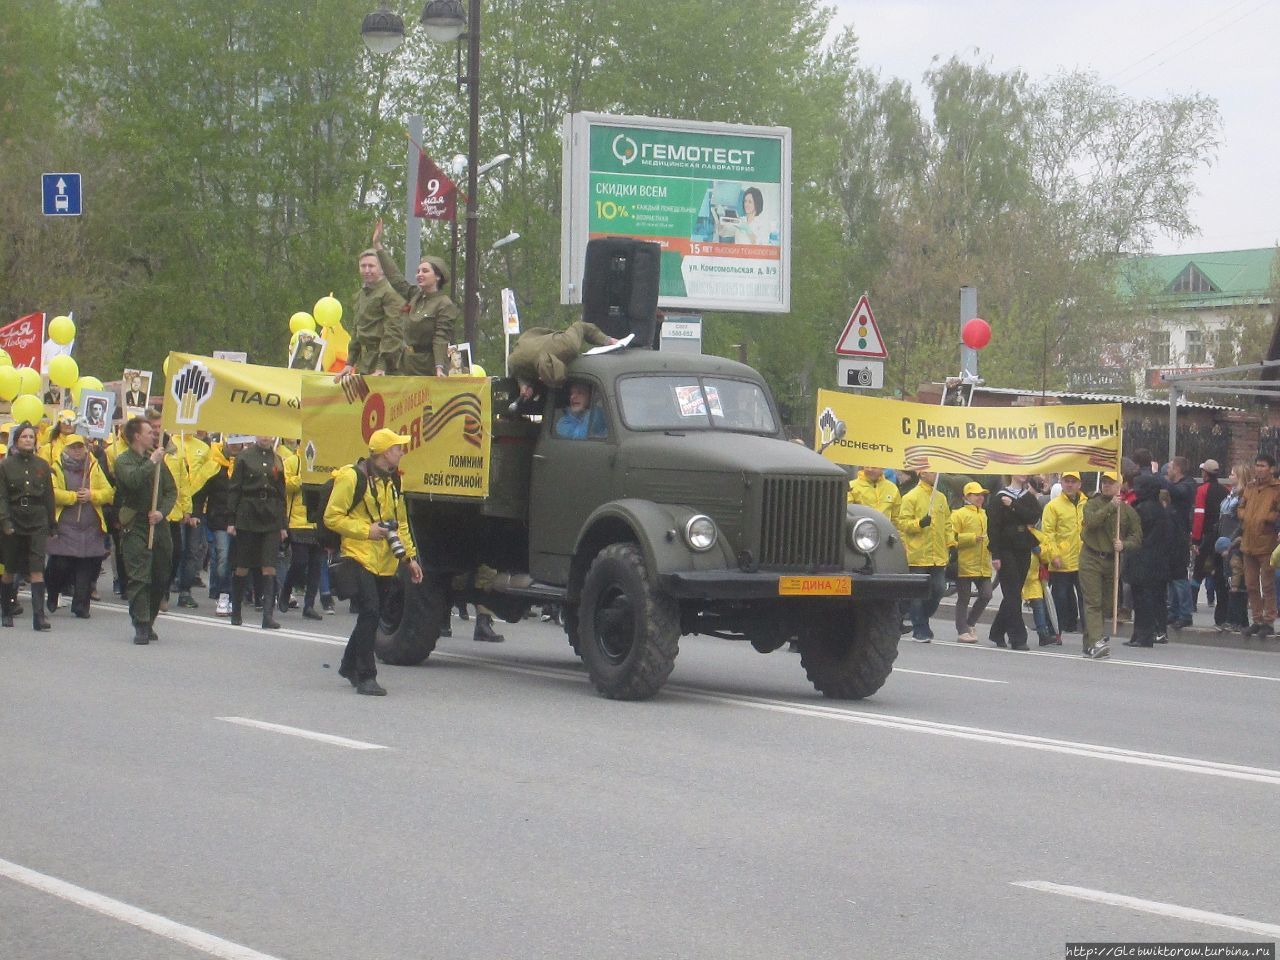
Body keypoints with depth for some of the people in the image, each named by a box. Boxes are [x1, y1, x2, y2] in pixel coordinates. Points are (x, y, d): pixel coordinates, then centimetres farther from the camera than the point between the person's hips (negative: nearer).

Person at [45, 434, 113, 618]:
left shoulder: (94, 468, 12)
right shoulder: (57, 469, 2)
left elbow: (108, 492, 6)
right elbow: (52, 493, -13)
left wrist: (92, 495, -11)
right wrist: (74, 496, -12)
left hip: (90, 528, 3)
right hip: (65, 526, -3)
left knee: (86, 567, -1)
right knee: (61, 565, -6)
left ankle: (81, 605, 6)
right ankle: (52, 594, 22)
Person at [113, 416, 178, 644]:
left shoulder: (158, 459, 15)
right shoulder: (124, 460, -2)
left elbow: (172, 491, 11)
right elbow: (133, 480, -24)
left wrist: (162, 511, -6)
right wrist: (151, 462, -14)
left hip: (159, 525, 6)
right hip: (136, 527, -6)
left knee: (160, 578, 9)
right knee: (139, 578, -10)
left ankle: (149, 623, 21)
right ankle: (141, 627, -11)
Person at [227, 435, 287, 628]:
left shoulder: (277, 460, 12)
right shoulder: (245, 457, 2)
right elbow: (235, 489, 0)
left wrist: (282, 525, 11)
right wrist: (231, 520, -5)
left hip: (271, 519, 2)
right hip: (247, 516, -2)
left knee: (269, 568, -7)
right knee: (242, 568, 5)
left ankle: (268, 615, -11)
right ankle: (236, 612, 19)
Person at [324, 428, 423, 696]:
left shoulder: (393, 480, 15)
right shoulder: (352, 478, -10)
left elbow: (401, 522, 25)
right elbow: (332, 517, -10)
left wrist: (410, 556, 18)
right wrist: (366, 531, -18)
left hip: (386, 563, 8)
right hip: (361, 559, -8)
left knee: (372, 615, 14)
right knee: (370, 612, -16)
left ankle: (350, 666, 33)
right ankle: (365, 677, -11)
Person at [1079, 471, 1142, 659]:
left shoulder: (1127, 510, 8)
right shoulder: (1093, 504, 3)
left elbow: (1137, 537, 5)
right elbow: (1091, 521, -17)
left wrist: (1124, 544, -14)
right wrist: (1111, 507, -18)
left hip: (1113, 561, 3)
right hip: (1091, 559, -3)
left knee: (1106, 605, 7)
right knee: (1093, 602, -11)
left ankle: (1090, 645, 17)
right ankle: (1097, 642, -22)